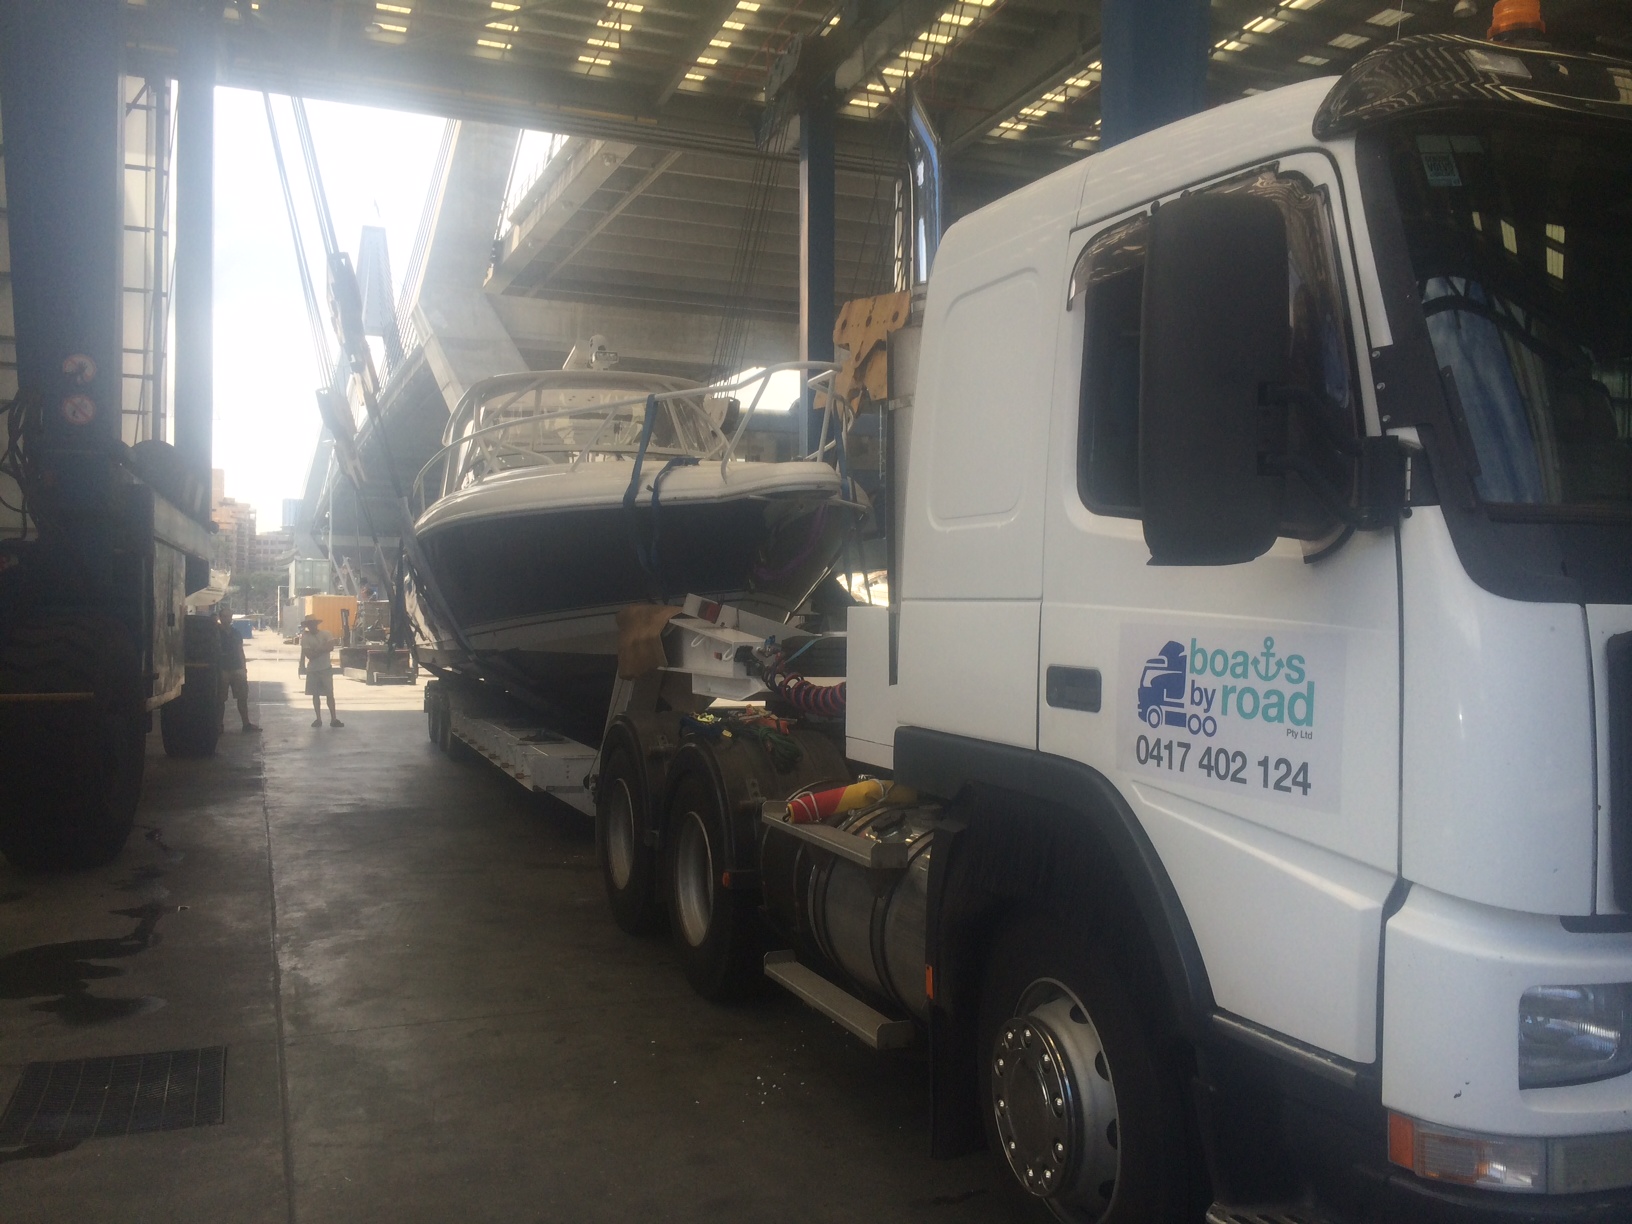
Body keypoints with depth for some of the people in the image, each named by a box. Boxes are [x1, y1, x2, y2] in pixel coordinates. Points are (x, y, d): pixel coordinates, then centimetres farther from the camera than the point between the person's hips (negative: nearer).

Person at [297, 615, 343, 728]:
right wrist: (323, 649, -15)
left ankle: (333, 719, 0)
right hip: (312, 670, 1)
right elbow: (309, 655, -13)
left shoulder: (326, 635, -1)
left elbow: (330, 647, -17)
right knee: (315, 695, 6)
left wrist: (316, 651, -18)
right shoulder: (305, 637, -4)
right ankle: (318, 719, 13)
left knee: (330, 694, -1)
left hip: (326, 668, -1)